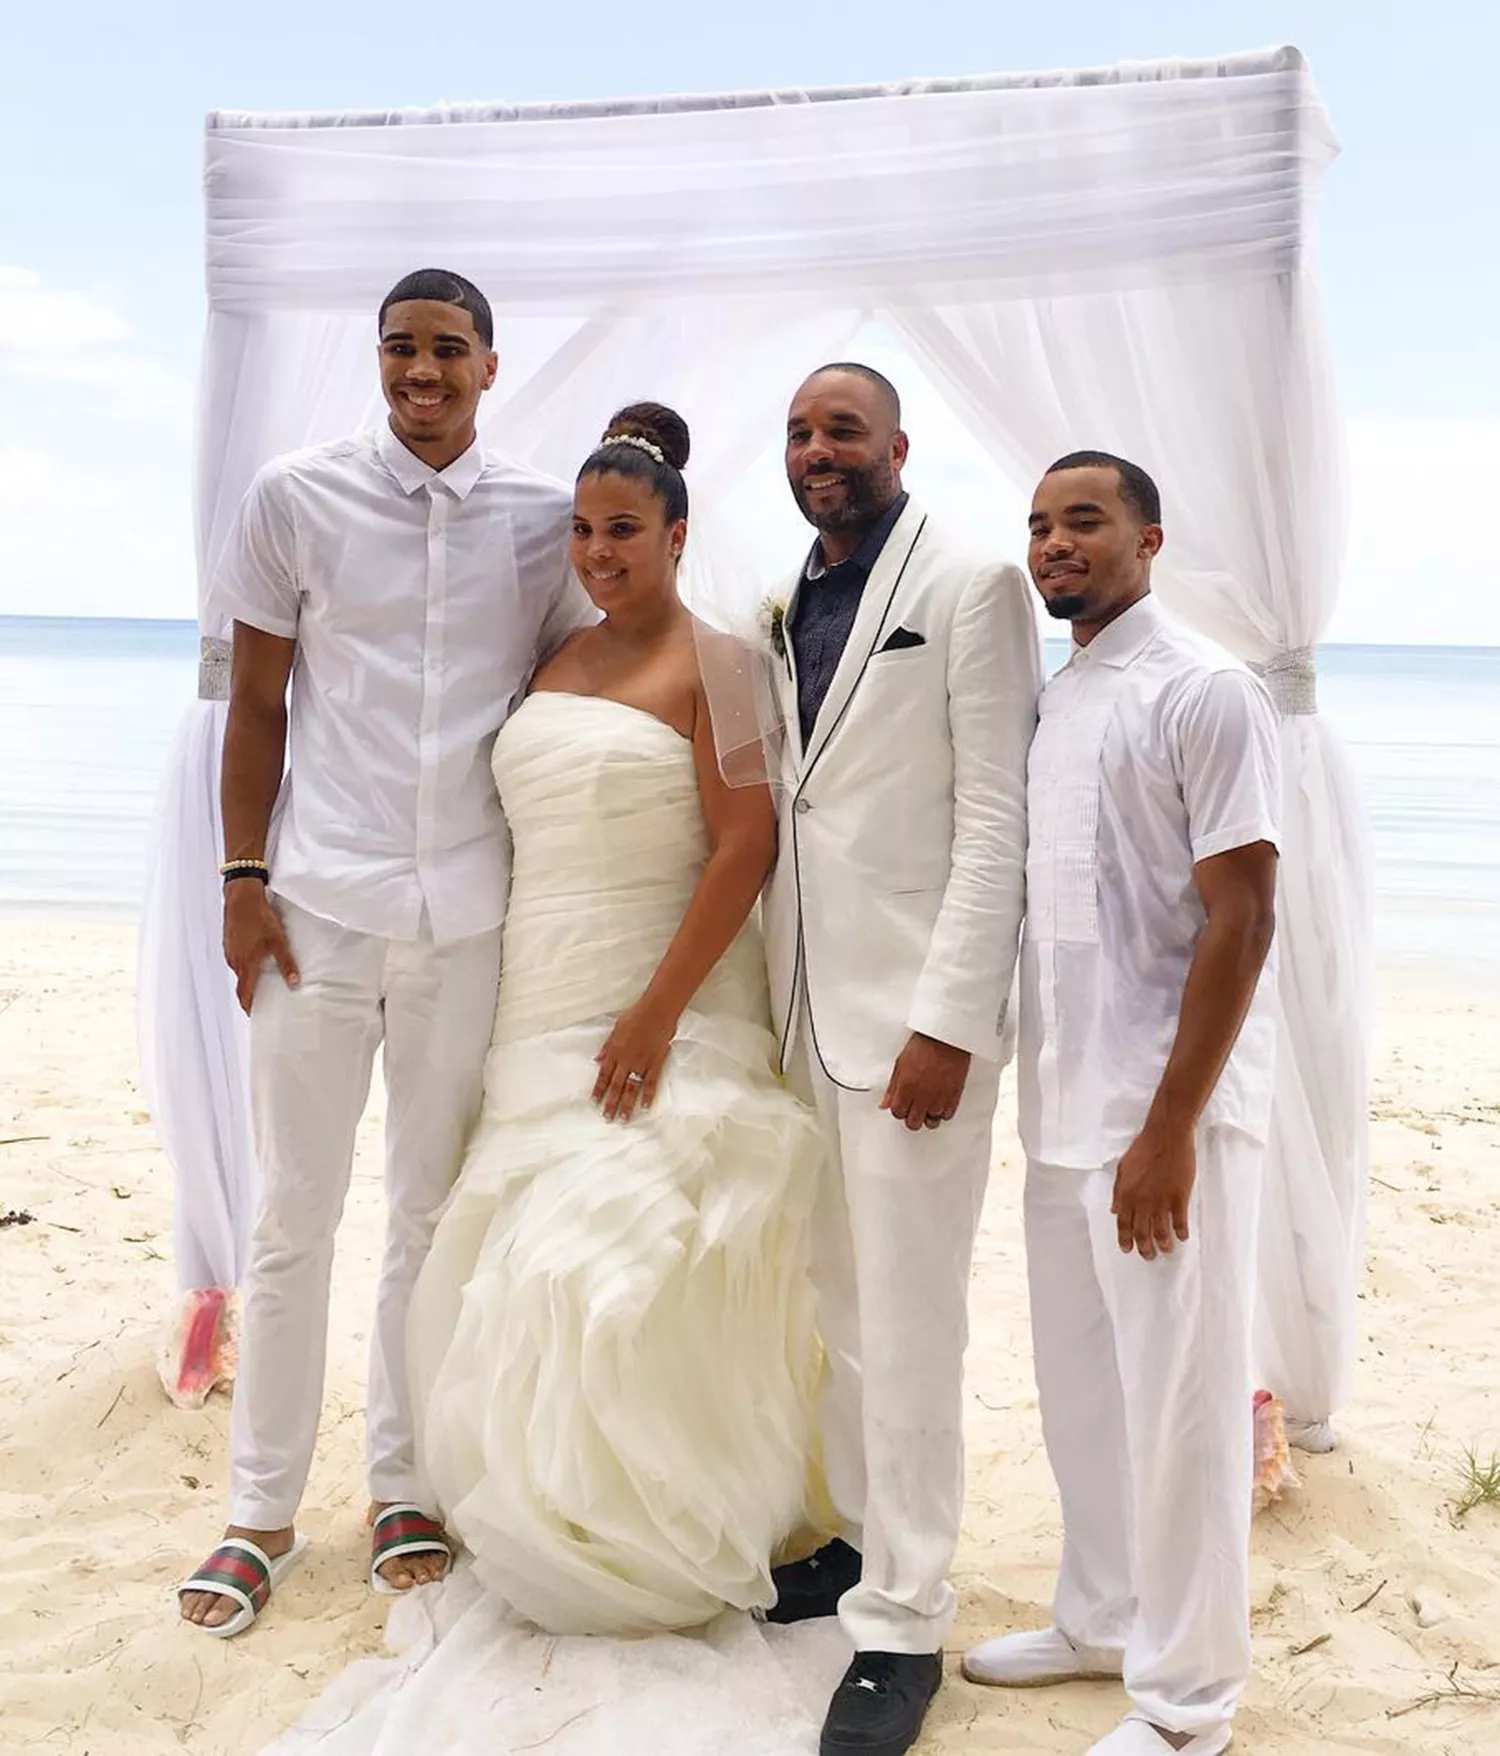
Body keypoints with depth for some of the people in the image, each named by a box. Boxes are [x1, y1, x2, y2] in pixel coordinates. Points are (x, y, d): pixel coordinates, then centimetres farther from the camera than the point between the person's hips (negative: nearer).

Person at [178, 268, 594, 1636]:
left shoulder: (546, 519, 3)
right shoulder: (294, 498, 0)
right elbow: (256, 706, 4)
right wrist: (243, 880, -2)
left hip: (471, 913, 1)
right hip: (321, 903, -1)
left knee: (434, 1214, 10)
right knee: (292, 1217, 5)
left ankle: (404, 1489, 24)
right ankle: (262, 1509, 18)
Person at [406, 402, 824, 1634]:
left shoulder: (711, 666, -8)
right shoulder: (557, 662, 13)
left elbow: (746, 846, -15)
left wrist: (658, 1014, -20)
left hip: (658, 1014, -7)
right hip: (540, 1013, 7)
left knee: (630, 1275, -6)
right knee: (528, 1274, 9)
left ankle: (662, 1549, 14)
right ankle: (561, 1526, 26)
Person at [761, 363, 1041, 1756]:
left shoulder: (971, 590, -6)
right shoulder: (786, 609, 13)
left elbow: (997, 817, -11)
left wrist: (947, 1022, -17)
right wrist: (772, 999, 10)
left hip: (915, 1014, -6)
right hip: (804, 1011, 7)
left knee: (908, 1320, -2)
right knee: (839, 1307, 15)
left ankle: (904, 1620, 10)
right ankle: (866, 1537, 30)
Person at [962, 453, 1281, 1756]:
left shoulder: (1204, 694, -10)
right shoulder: (1050, 703, 12)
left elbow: (1241, 920, -15)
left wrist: (1170, 1131, -19)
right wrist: (1049, 1092, 12)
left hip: (1165, 1113, -7)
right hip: (1065, 1108, 7)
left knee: (1177, 1405, 2)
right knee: (1081, 1391, 17)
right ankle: (1102, 1622, 35)